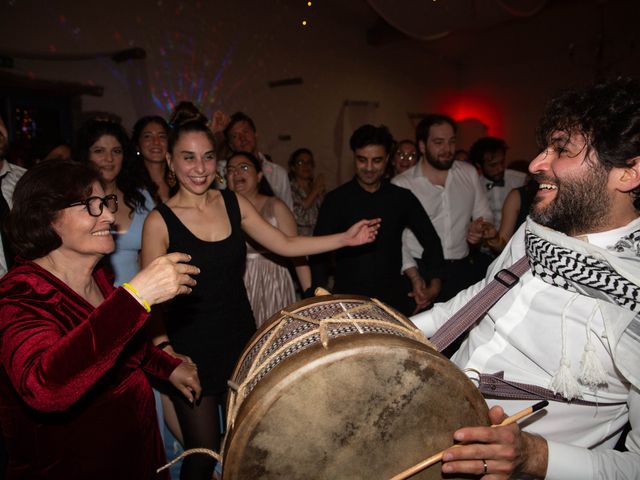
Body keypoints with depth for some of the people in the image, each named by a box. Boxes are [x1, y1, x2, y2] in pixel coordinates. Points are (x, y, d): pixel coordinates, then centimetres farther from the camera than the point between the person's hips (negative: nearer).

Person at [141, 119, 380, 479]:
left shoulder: (234, 203, 0)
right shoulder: (160, 221, -12)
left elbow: (285, 245, 4)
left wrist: (345, 239, -1)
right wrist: (166, 352, -21)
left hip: (240, 338, 4)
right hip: (191, 351, -3)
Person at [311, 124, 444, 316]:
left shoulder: (402, 198, 4)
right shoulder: (336, 200, -1)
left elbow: (431, 241, 10)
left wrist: (434, 285, -2)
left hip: (395, 296, 2)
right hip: (348, 296, -1)